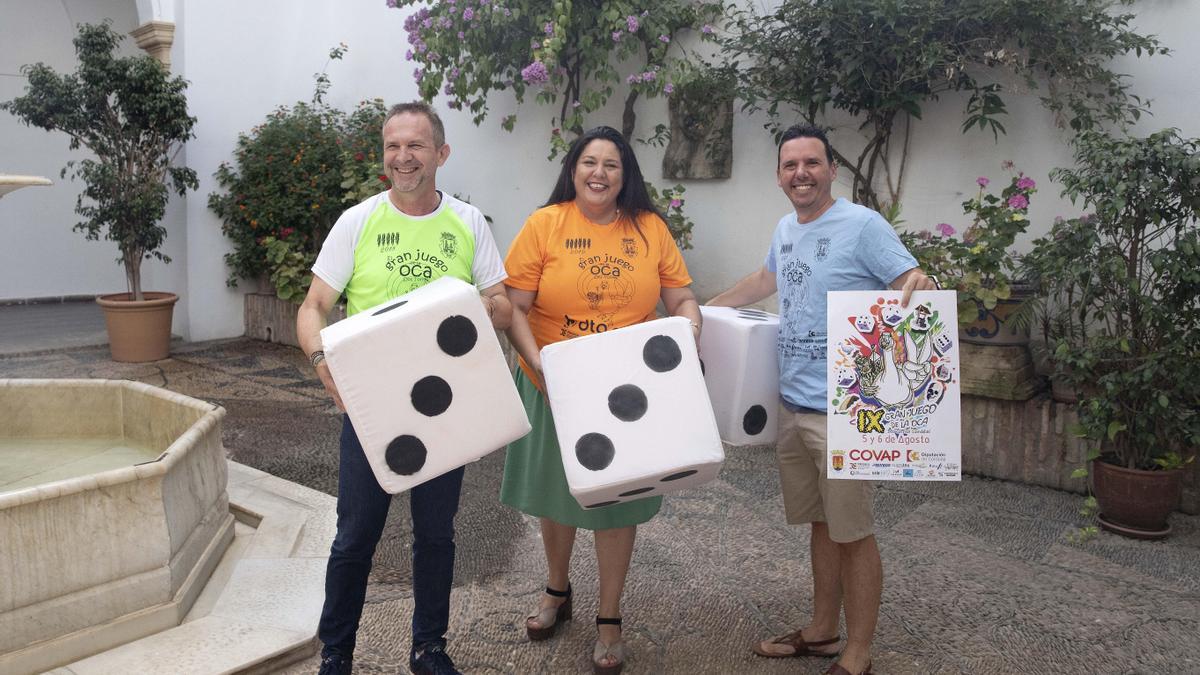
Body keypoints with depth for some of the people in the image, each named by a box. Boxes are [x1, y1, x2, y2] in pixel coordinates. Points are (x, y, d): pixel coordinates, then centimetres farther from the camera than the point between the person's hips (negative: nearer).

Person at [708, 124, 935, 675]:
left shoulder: (863, 225, -11)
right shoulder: (786, 229, 11)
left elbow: (914, 283, -17)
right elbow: (767, 280, 29)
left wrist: (920, 285, -40)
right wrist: (707, 307, 34)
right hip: (792, 403, 7)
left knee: (852, 534, 3)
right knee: (821, 523, 19)